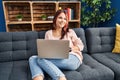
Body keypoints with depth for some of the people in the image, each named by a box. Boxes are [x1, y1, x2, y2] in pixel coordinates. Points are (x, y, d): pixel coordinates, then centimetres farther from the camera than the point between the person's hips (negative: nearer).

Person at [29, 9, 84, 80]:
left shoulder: (70, 32, 14)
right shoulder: (48, 33, 18)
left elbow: (81, 46, 11)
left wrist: (70, 49, -8)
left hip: (73, 59, -3)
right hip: (56, 59, 4)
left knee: (41, 59, -26)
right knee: (32, 58, -19)